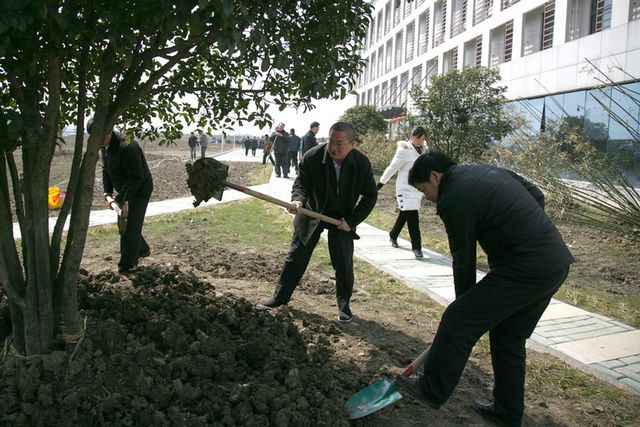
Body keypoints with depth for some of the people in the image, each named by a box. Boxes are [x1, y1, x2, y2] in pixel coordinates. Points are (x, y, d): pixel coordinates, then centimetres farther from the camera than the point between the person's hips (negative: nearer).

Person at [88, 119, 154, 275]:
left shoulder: (127, 147, -30)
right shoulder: (104, 146, 1)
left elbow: (136, 178, -31)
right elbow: (106, 169, 14)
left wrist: (120, 198, -30)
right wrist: (107, 191, 0)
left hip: (139, 191, -9)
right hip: (125, 191, 10)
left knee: (130, 227, -7)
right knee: (124, 224, 18)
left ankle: (126, 265, 2)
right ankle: (142, 250, 38)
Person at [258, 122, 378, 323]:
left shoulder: (362, 163, -20)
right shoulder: (312, 157, -23)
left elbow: (370, 195, -9)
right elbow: (301, 183, -16)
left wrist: (352, 221, -16)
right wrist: (298, 200, -40)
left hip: (342, 218, 0)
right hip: (312, 213, 0)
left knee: (344, 264, 2)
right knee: (296, 256, 7)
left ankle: (344, 305, 22)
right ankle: (280, 297, 22)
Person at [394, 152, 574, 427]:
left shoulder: (453, 200, -12)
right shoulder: (490, 171, 15)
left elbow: (464, 260, -4)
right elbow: (537, 196, 21)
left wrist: (465, 302, 10)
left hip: (525, 270, -10)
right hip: (557, 262, 10)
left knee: (457, 321, 1)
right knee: (509, 339, 20)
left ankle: (432, 391, 16)